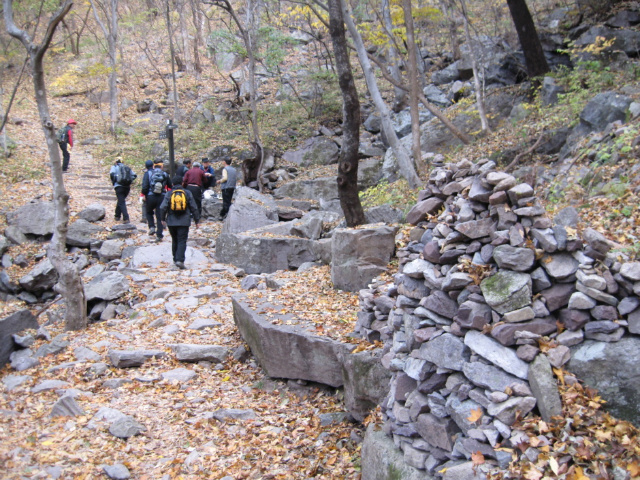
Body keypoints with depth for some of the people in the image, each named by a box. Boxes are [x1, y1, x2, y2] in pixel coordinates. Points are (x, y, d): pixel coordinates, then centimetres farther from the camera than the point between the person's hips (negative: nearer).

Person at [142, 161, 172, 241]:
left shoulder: (148, 174, 0)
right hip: (162, 197, 1)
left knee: (149, 212, 24)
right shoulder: (165, 175, 5)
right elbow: (170, 186, 9)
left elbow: (145, 186, -9)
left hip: (151, 196, -1)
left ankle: (152, 227, 4)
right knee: (160, 216, 5)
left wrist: (143, 195, 3)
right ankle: (159, 235, 2)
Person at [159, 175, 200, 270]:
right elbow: (194, 208, 3)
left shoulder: (168, 194, 1)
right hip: (184, 222, -2)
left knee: (175, 241, 16)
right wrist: (196, 220, 11)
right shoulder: (187, 193, 2)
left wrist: (163, 219, 12)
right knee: (182, 241, -4)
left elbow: (163, 208, -2)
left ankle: (175, 259, 23)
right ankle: (180, 260, -18)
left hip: (171, 222, 2)